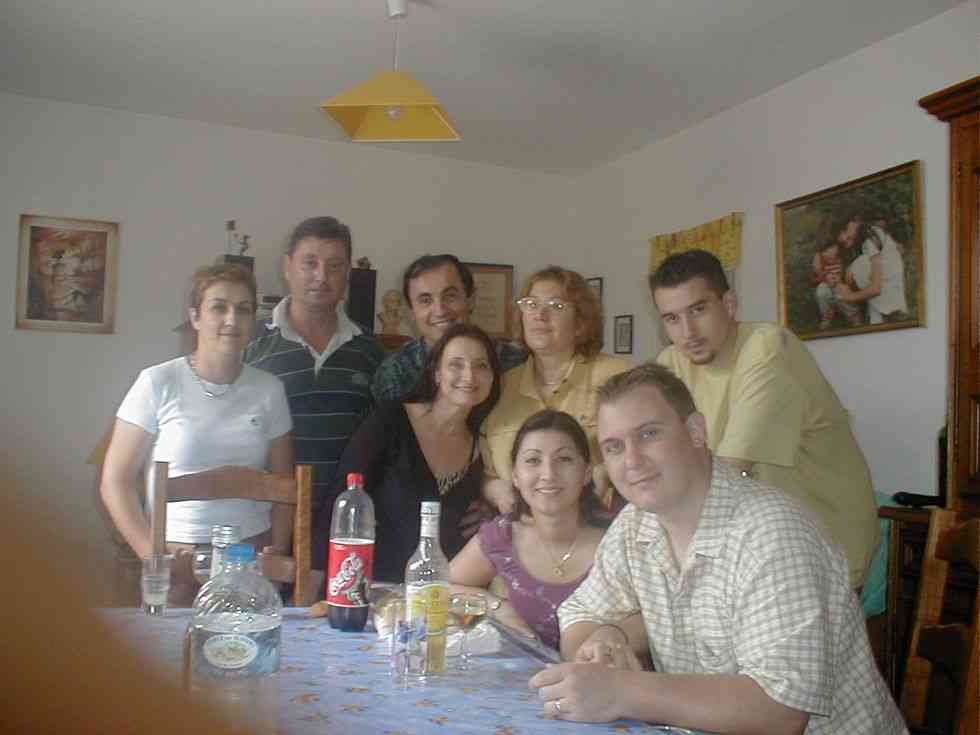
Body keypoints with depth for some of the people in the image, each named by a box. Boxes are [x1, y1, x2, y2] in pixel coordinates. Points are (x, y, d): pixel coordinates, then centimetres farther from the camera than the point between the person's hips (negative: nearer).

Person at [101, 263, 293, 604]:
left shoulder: (269, 388, 2)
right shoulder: (158, 383, -7)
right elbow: (116, 481, -4)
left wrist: (278, 548, -1)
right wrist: (152, 553, -10)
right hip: (178, 556, -2)